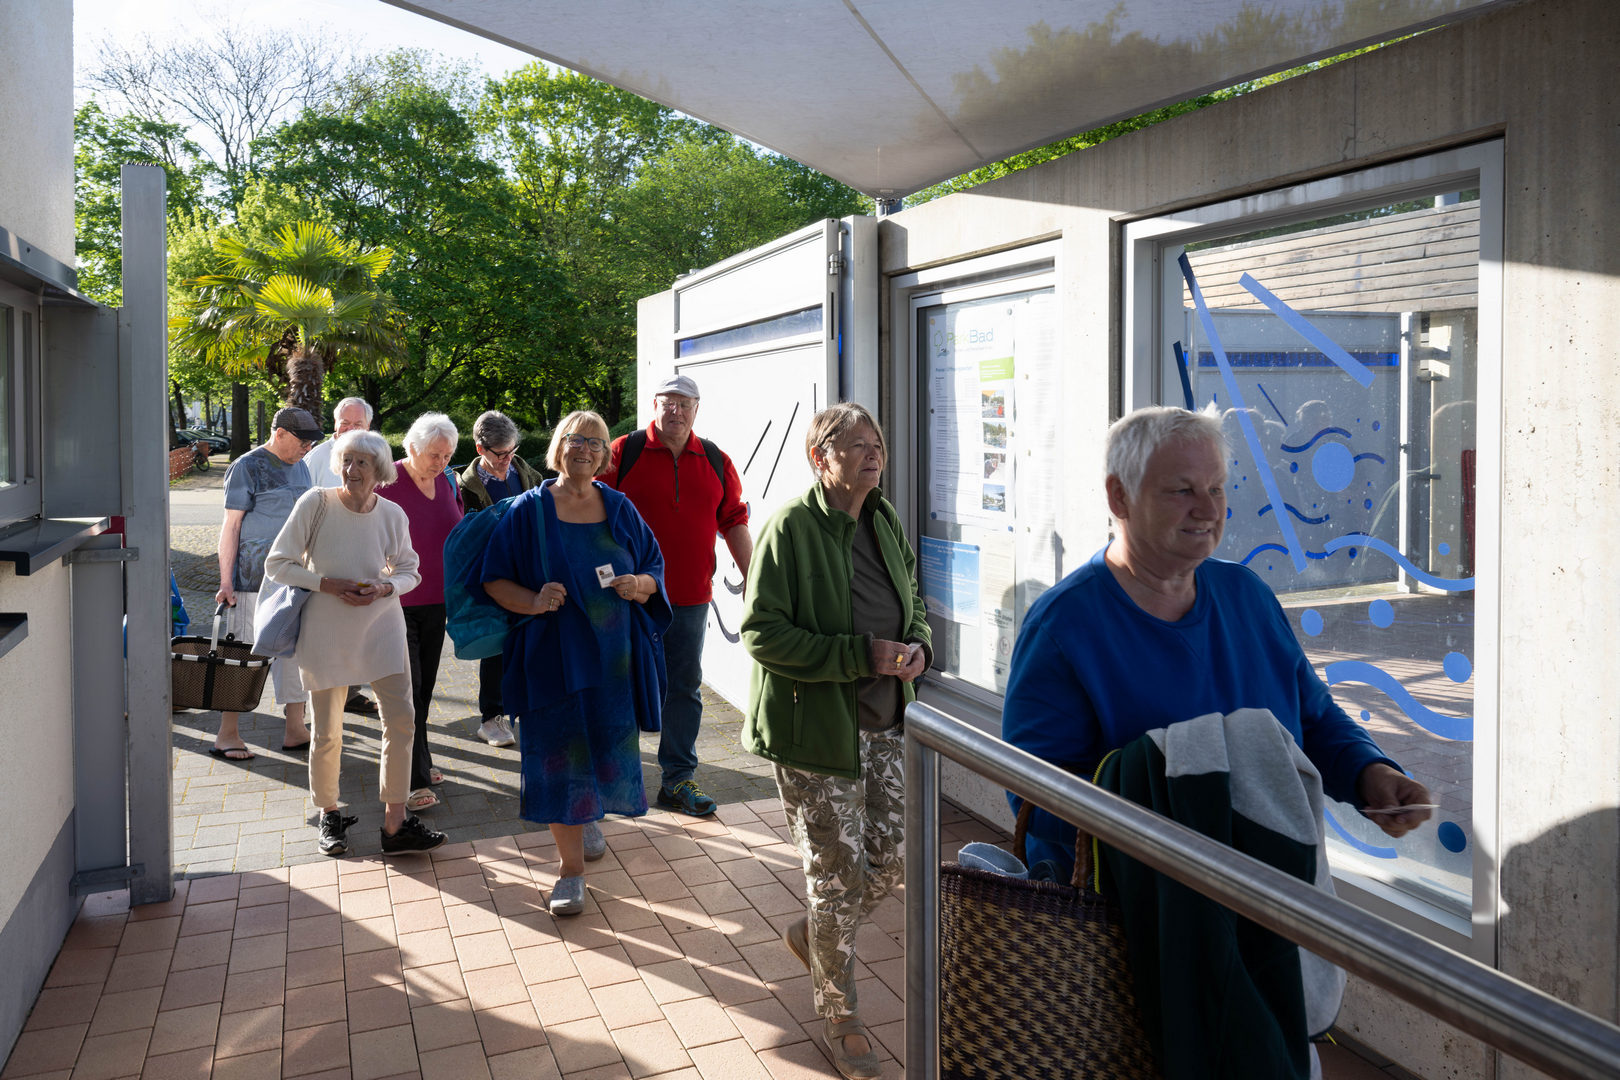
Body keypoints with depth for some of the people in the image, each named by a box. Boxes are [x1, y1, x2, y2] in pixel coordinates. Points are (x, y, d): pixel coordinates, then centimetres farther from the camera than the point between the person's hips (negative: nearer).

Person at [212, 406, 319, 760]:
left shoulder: (299, 466, 15)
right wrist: (226, 582, -13)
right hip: (254, 576, -7)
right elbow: (231, 525, -9)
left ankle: (295, 731, 17)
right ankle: (227, 735, 7)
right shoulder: (247, 467, -7)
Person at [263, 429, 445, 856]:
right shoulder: (316, 504, -9)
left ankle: (396, 824, 7)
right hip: (326, 629, -2)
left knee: (401, 720, -4)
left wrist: (383, 588, -11)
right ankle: (329, 816, 29)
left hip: (381, 625, 2)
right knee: (327, 732, 6)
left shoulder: (392, 514, -2)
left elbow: (410, 571, 9)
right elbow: (277, 564, -5)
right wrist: (328, 584, -17)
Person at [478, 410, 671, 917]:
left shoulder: (620, 509, 6)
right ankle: (571, 867, 12)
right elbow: (495, 580, -1)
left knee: (606, 751, 10)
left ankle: (593, 818, 40)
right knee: (560, 760, -1)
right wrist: (533, 601, -19)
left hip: (613, 656, 3)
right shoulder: (529, 510, -1)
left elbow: (655, 567, 11)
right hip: (554, 657, -2)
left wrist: (641, 584, -12)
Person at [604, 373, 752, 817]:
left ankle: (677, 780, 19)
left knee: (684, 688, 8)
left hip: (690, 598, 3)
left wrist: (752, 581, 7)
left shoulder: (715, 461, 8)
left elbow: (734, 522, 11)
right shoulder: (623, 452, -3)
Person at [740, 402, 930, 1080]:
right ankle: (837, 1012, 27)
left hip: (884, 725, 7)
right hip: (816, 729, -6)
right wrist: (862, 655, -22)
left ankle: (812, 936, 42)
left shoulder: (886, 522, 7)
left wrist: (918, 645, -3)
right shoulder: (790, 526, -15)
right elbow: (761, 631, -19)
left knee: (888, 863, 12)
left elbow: (914, 599, 20)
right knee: (840, 874, 4)